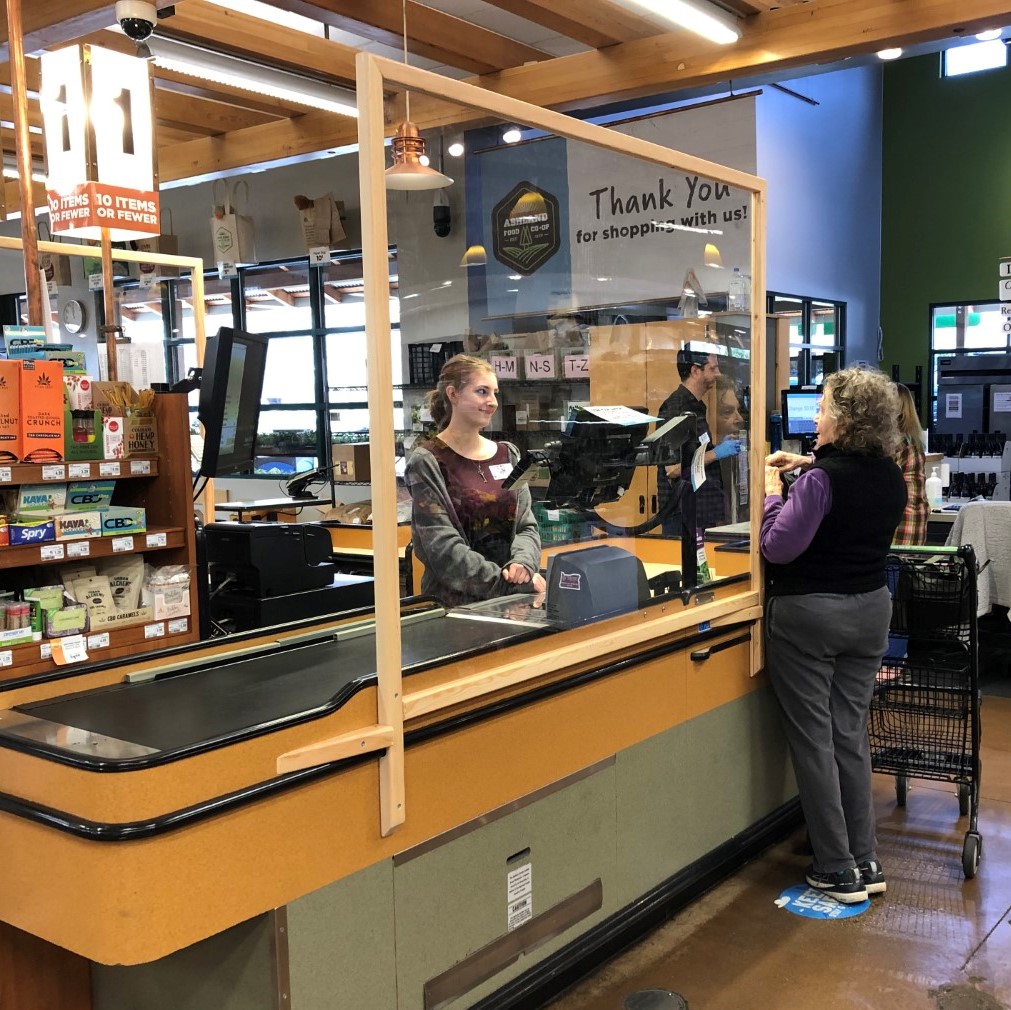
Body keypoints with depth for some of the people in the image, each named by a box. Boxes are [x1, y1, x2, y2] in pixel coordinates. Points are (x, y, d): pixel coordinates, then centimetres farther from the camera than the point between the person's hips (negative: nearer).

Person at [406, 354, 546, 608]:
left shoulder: (508, 455, 14)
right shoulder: (427, 462, -3)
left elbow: (527, 526, 12)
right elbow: (443, 547, -11)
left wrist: (522, 564, -11)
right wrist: (514, 583, -17)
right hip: (454, 603, -4)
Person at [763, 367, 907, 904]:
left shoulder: (822, 478, -20)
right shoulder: (890, 477, 3)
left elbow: (778, 547, -19)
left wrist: (774, 492, -6)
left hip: (808, 616, -7)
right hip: (870, 611, 7)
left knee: (813, 738, 3)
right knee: (851, 733, 13)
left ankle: (838, 870, 8)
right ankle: (866, 861, 17)